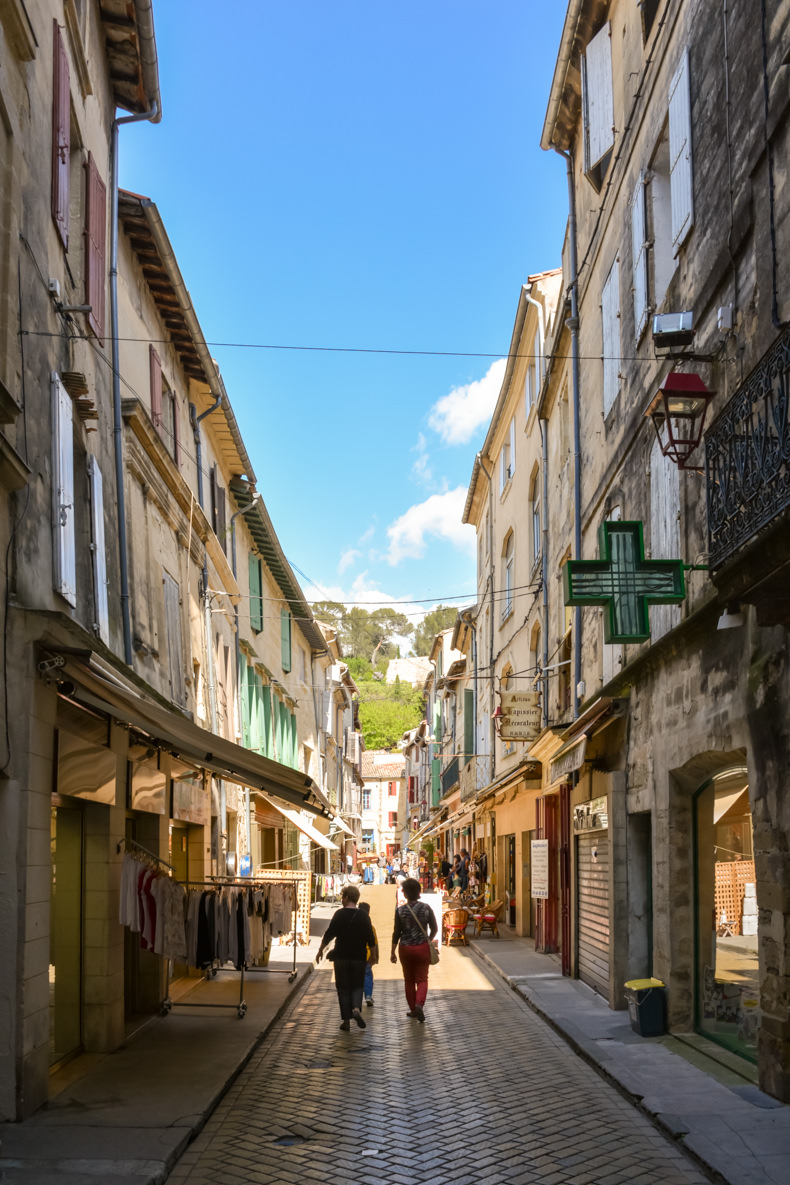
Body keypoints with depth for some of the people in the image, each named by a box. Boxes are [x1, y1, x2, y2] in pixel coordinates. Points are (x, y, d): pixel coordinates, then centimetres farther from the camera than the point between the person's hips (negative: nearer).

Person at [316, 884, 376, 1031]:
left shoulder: (339, 914, -7)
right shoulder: (363, 917, 0)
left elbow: (329, 934, -9)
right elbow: (371, 939, 2)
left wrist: (320, 950, 2)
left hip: (341, 956, -1)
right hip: (359, 957, 2)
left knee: (343, 988, 7)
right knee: (357, 986, 14)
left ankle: (345, 1020, 5)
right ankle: (356, 1008, -12)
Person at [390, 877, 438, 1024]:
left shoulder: (400, 910, -9)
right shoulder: (426, 908, -5)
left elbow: (397, 933, -5)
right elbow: (434, 928, 0)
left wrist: (393, 952, 4)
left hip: (405, 948, 0)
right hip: (422, 948, 0)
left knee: (409, 980, 14)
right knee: (422, 979, 6)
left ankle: (413, 1010, 20)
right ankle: (419, 1004, -18)